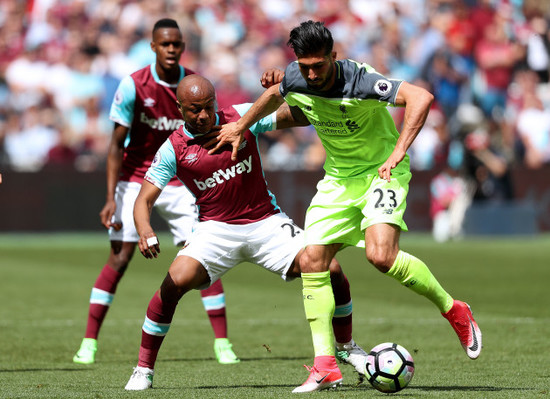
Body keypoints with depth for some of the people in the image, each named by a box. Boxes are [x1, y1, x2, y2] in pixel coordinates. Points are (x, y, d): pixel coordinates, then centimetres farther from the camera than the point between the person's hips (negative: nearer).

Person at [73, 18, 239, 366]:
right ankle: (89, 343, -2)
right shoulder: (133, 86, -13)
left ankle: (223, 343, 2)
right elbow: (117, 145, -9)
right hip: (136, 178, -2)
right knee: (119, 258, -9)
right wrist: (111, 198, -15)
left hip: (180, 179, 2)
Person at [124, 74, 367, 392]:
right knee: (175, 281, -26)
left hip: (266, 221, 1)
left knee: (330, 270, -14)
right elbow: (144, 199, -8)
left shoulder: (243, 117, -4)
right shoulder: (174, 149, -7)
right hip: (216, 229, -1)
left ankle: (345, 346, 13)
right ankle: (144, 370, -10)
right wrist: (145, 230, -30)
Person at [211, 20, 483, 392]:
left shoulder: (359, 80, -29)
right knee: (312, 259, -4)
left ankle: (453, 310, -6)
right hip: (338, 176, 7)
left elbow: (421, 97, -40)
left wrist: (398, 152, -47)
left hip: (381, 171, -7)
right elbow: (274, 94, 18)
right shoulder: (295, 80, -9)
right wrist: (240, 127, 27)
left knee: (380, 254, -27)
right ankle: (324, 364, 1)